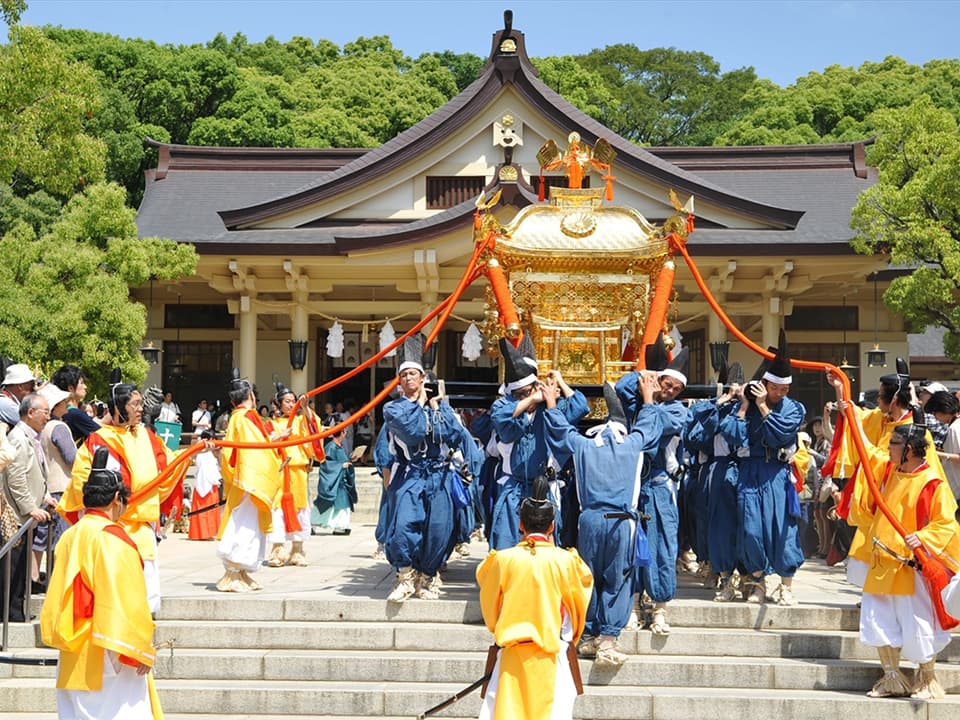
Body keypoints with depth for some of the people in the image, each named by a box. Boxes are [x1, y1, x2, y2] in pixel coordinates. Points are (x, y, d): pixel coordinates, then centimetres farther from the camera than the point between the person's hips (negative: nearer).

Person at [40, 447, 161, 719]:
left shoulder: (69, 537, 8)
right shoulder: (112, 537, -14)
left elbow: (57, 603, 14)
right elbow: (127, 601, -16)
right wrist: (141, 649, -10)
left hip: (76, 656, 8)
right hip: (108, 656, -8)